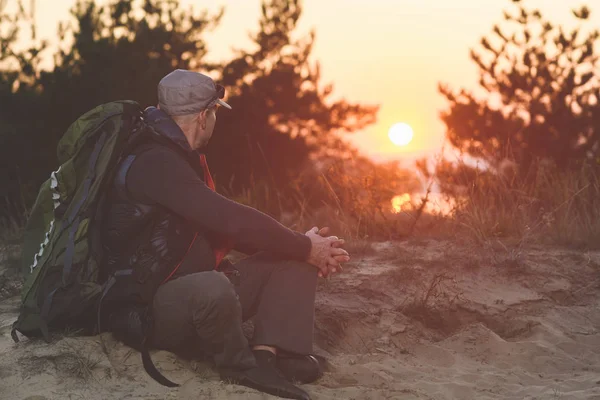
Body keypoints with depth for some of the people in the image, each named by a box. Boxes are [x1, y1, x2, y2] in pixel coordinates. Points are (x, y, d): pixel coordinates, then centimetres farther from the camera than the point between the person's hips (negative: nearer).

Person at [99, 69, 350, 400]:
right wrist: (305, 248, -13)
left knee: (293, 260, 1)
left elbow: (224, 226, 13)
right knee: (213, 286, -43)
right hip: (150, 309, -10)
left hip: (196, 295, 10)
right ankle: (240, 365, -12)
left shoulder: (181, 159, 13)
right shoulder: (155, 163, -20)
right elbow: (231, 220, -25)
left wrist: (303, 247, 0)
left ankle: (266, 356, -21)